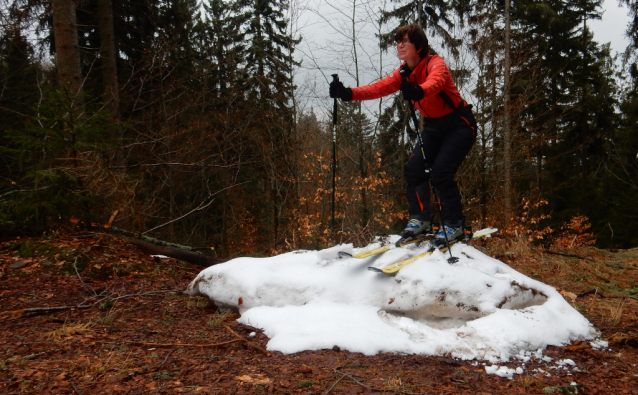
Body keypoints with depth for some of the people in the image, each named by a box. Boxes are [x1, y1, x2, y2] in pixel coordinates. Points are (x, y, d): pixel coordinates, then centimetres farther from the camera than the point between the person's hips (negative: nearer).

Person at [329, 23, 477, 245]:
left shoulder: (435, 64, -20)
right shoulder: (404, 73, 0)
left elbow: (435, 82, -43)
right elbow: (379, 88, -14)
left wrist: (419, 91, -67)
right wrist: (348, 94, -30)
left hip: (459, 124, -7)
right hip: (433, 127, 7)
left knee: (441, 171, -20)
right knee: (414, 167, -8)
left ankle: (454, 225, -7)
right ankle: (420, 219, 5)